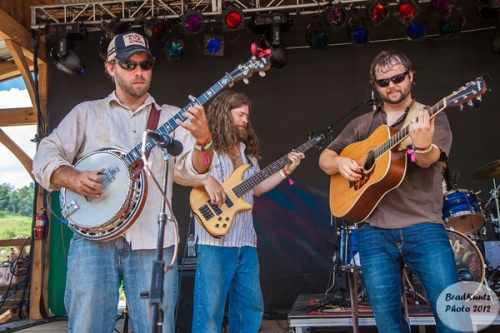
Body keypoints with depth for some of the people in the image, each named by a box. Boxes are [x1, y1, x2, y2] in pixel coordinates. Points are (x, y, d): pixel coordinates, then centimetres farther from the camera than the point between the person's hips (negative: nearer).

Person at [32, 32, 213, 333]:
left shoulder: (172, 117, 13)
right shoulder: (87, 113, 14)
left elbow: (194, 168, 0)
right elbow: (45, 156, 7)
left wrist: (203, 141, -22)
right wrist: (71, 178, -14)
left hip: (152, 242, 1)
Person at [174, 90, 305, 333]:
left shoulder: (247, 151, 19)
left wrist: (286, 170, 13)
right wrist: (206, 180, -24)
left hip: (246, 240, 8)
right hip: (215, 240, -7)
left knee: (251, 306, 12)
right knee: (210, 310, -4)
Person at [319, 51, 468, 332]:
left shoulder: (432, 117, 7)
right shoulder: (362, 124, 16)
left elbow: (428, 160, -12)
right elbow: (325, 158, 19)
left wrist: (423, 144, -36)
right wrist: (340, 163, -5)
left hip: (424, 227, -2)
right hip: (374, 231, 2)